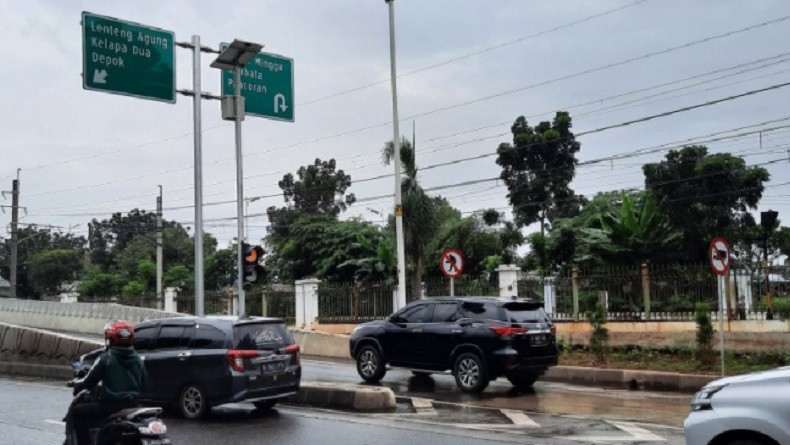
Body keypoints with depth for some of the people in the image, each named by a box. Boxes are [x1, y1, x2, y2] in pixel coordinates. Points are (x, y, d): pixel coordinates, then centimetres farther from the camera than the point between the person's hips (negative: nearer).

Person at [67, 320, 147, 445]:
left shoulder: (106, 358, -9)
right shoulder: (138, 359, 7)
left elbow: (90, 381, -3)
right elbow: (143, 384, 12)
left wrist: (76, 383, 17)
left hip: (111, 405, -6)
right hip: (132, 406, 6)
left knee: (76, 411, 9)